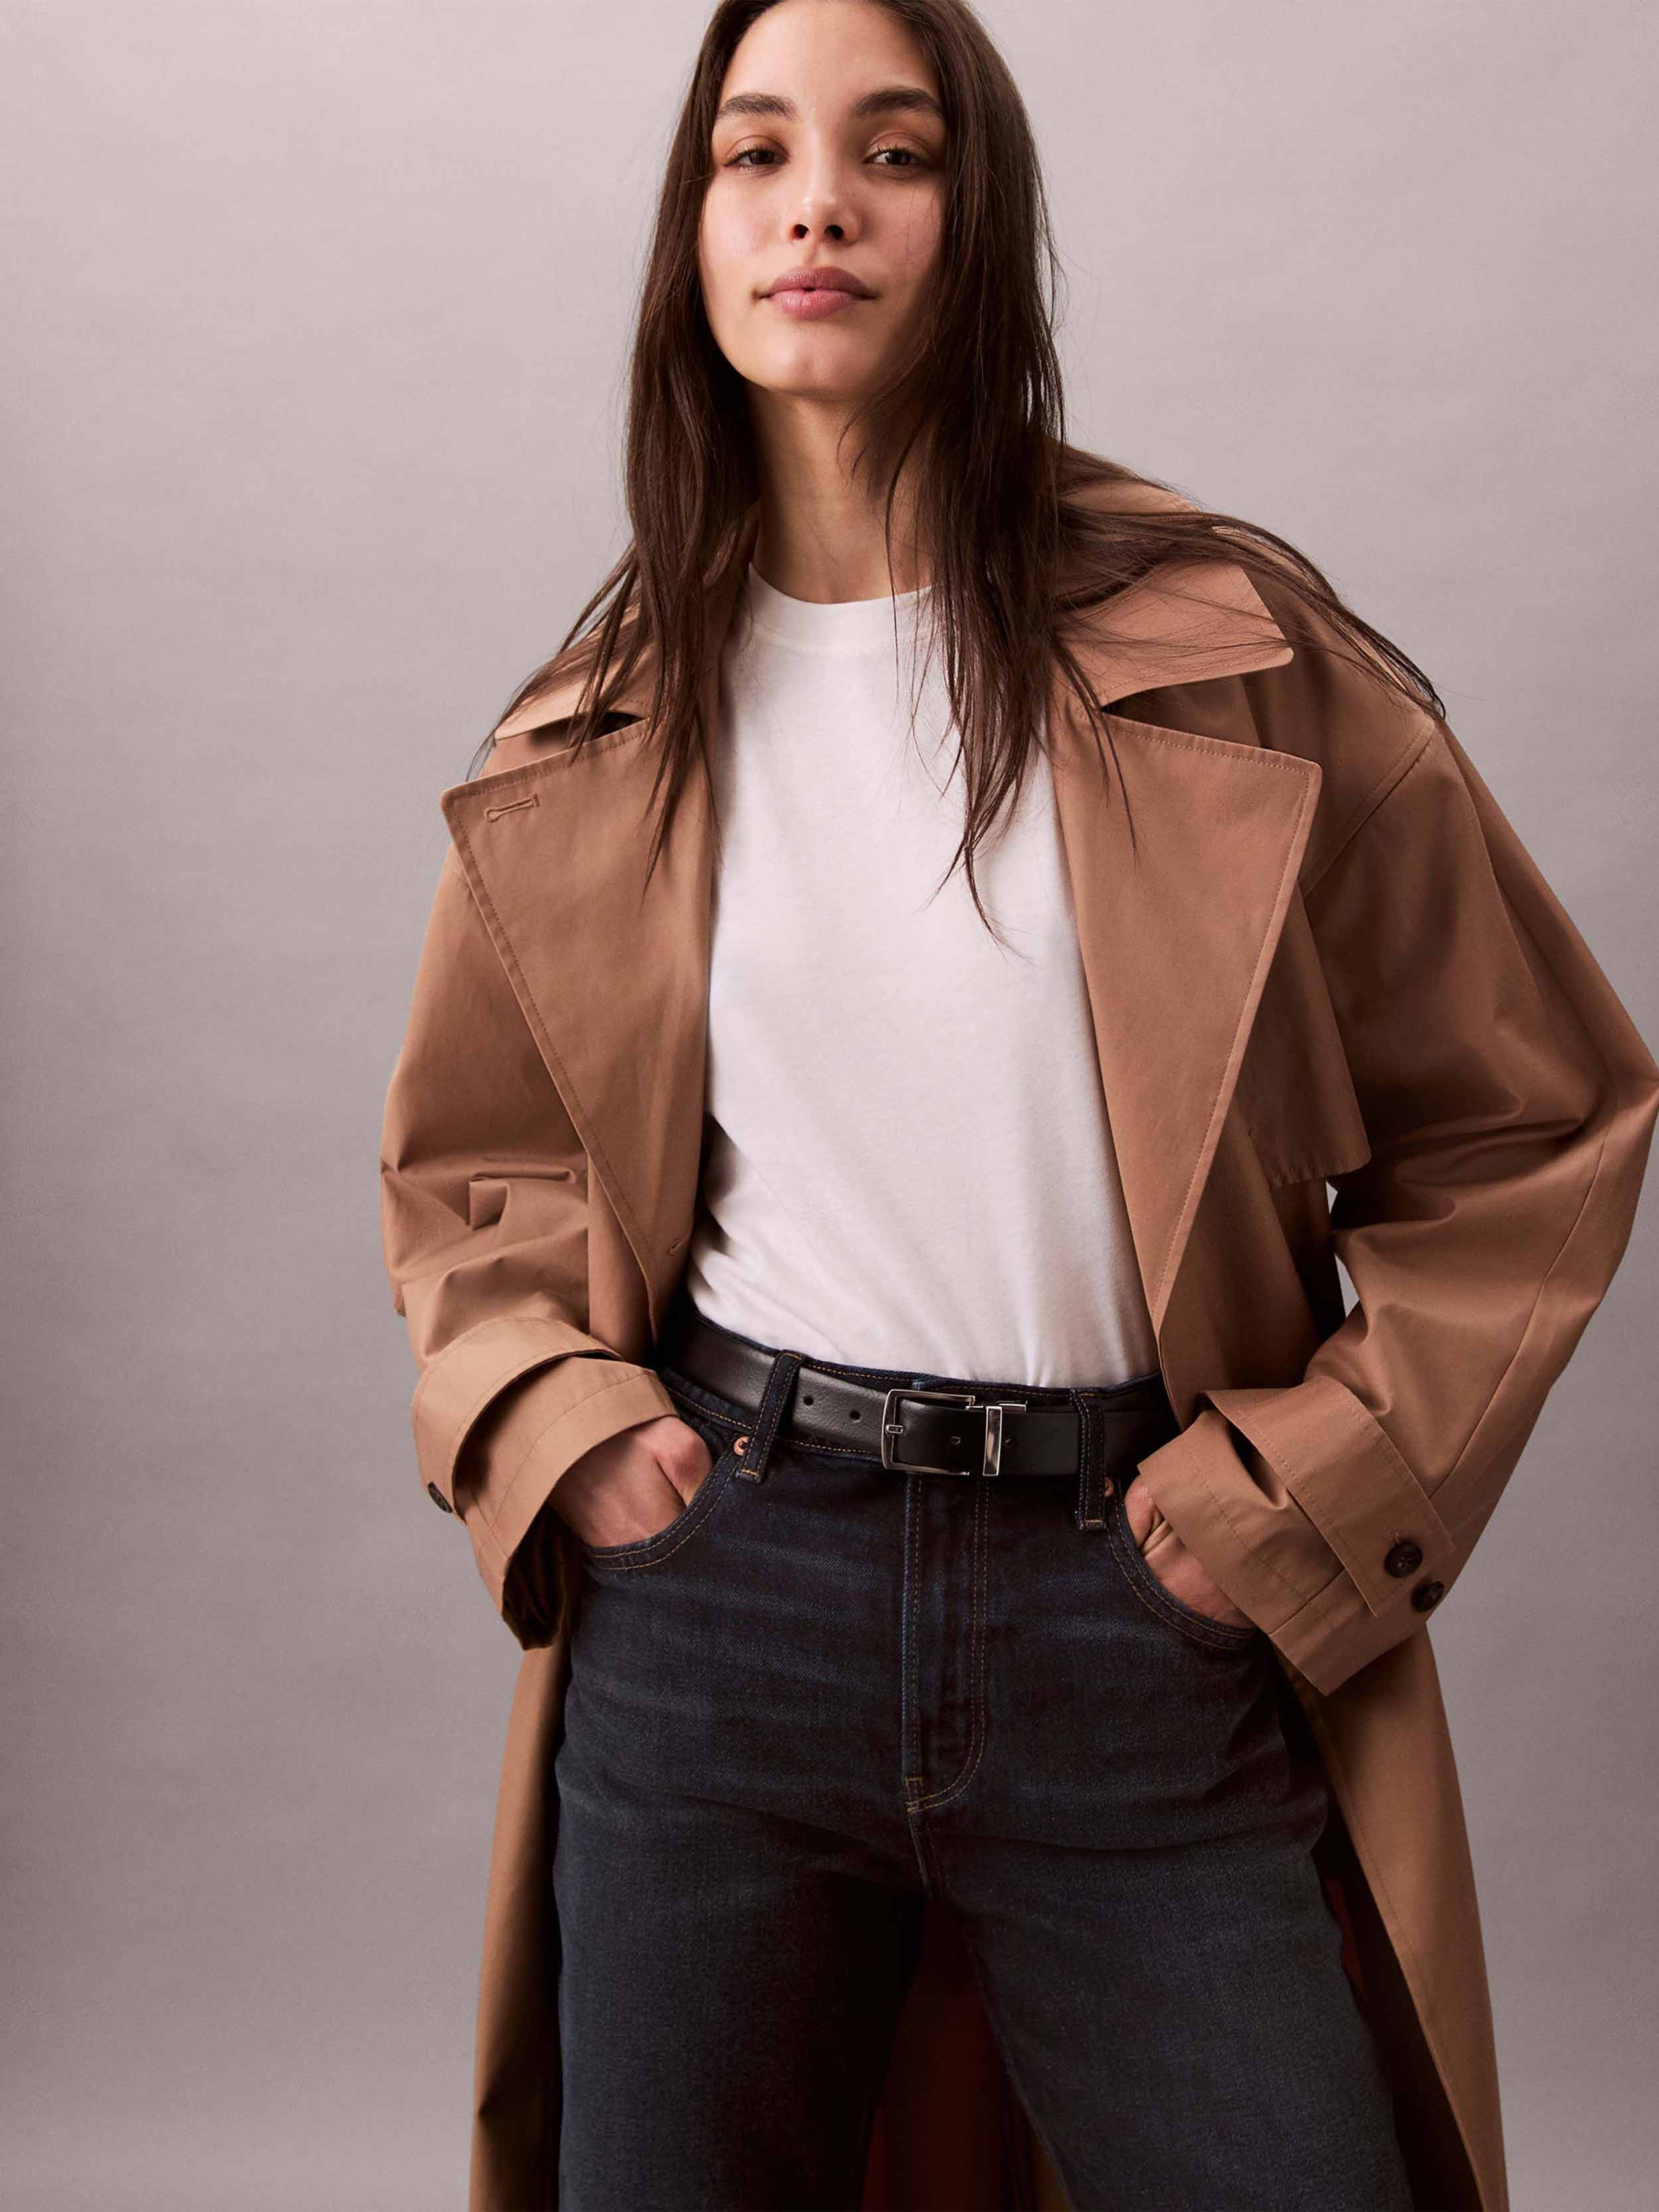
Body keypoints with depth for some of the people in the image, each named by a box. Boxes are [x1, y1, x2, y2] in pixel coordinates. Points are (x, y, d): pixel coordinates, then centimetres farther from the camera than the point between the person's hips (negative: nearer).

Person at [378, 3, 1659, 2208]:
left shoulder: (1238, 657, -2)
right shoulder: (594, 739, 6)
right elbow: (467, 1166, 18)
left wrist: (1317, 1482, -4)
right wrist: (552, 1425, 0)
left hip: (1148, 1633, -1)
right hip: (712, 1593, 2)